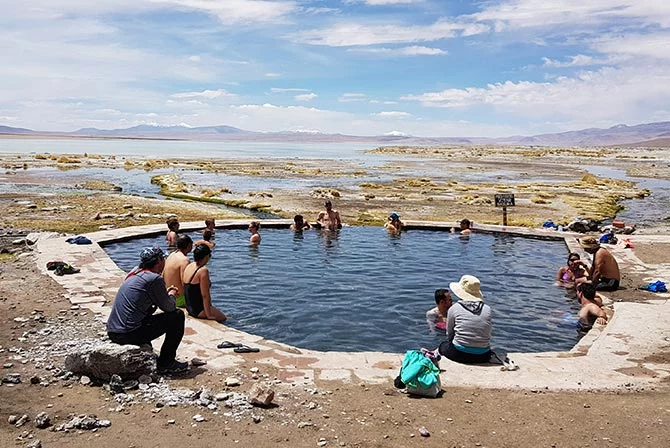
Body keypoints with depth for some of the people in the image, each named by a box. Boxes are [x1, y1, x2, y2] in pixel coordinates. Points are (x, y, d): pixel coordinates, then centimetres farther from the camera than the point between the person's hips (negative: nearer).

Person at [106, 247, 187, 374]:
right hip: (130, 334, -9)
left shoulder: (133, 275, 16)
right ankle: (166, 362, 6)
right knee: (177, 315, 0)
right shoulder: (155, 278, -11)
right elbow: (169, 307, -2)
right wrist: (171, 295, 19)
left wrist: (166, 293, 25)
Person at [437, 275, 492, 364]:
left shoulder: (454, 308, -4)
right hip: (483, 357, 2)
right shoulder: (488, 309, 2)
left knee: (443, 346, 29)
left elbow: (449, 335, 5)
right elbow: (488, 335, 8)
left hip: (460, 355, -2)